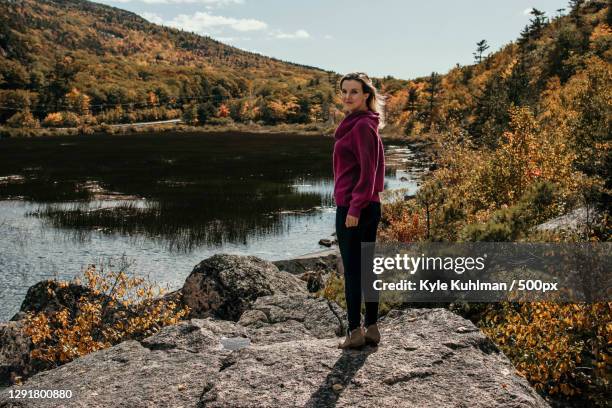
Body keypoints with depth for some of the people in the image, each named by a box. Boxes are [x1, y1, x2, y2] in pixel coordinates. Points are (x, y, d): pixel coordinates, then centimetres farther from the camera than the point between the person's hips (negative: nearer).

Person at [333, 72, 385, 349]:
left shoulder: (361, 126, -13)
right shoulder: (365, 124, 16)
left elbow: (367, 170, -19)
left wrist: (354, 208, -19)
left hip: (353, 208, -10)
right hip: (370, 206, 10)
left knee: (352, 270, -3)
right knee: (367, 268, 11)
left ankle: (355, 331, 4)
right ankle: (371, 328, 18)